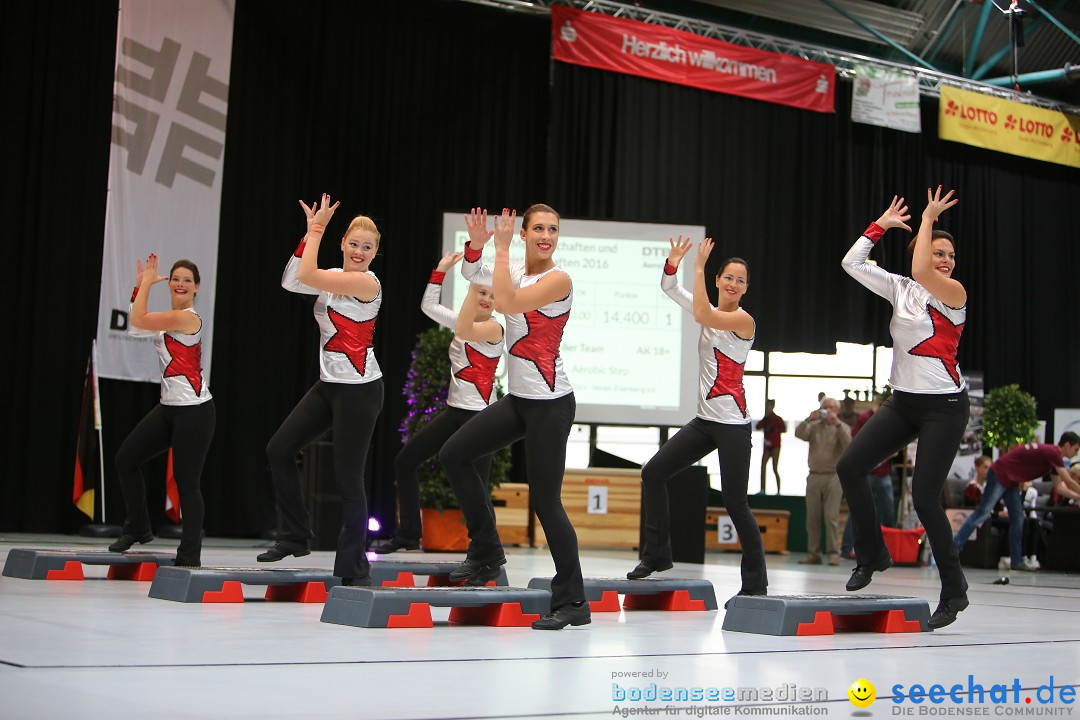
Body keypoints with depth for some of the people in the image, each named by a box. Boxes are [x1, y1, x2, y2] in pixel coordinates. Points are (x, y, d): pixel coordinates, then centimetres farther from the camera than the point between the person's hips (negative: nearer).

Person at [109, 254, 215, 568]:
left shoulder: (187, 318, -15)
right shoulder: (170, 318, 12)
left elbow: (138, 321, -17)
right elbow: (135, 324, 17)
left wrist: (147, 282, -4)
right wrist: (141, 284, 11)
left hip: (194, 412, -9)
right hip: (169, 407, 9)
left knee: (186, 481, -5)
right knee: (126, 459, 9)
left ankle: (190, 556, 3)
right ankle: (138, 528, 24)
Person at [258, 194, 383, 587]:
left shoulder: (366, 282, -15)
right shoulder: (335, 277, 10)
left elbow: (307, 275, -22)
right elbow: (291, 281, 0)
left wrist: (318, 227, -12)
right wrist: (311, 232, -3)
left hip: (359, 389, -9)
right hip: (329, 383, 9)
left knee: (348, 475, -6)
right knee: (279, 449, 8)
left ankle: (354, 568, 2)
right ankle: (295, 536, 21)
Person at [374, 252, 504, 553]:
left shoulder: (494, 328, -11)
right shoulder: (465, 323, 12)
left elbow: (464, 330, -30)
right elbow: (429, 305, 18)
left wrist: (473, 287, -30)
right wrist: (441, 269, 12)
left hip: (479, 415, -8)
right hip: (455, 410, 9)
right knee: (404, 461, 10)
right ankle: (409, 534, 19)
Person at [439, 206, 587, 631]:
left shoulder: (558, 279, -14)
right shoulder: (518, 271, 9)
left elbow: (507, 303, -25)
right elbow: (473, 275, 7)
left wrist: (502, 247, -19)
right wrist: (476, 244, -13)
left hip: (551, 404, -8)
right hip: (517, 399, 8)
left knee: (545, 501, -7)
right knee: (454, 454, 7)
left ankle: (573, 603, 2)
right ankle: (487, 552, 19)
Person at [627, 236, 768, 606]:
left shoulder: (743, 319, -10)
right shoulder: (712, 311, 12)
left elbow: (702, 315, -27)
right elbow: (669, 288, 16)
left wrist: (698, 266, -20)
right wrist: (672, 263, -5)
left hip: (732, 423, -8)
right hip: (704, 420, 8)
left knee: (735, 502, -7)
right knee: (653, 473, 2)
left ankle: (755, 582, 4)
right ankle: (657, 554, 13)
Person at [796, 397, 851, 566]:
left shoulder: (842, 428, 7)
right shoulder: (814, 426, 14)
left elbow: (848, 445, -13)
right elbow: (799, 434, -3)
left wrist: (837, 423, -19)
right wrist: (808, 419, -17)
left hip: (833, 477, -3)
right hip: (814, 476, 3)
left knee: (831, 517, -9)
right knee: (812, 517, 3)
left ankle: (833, 553, -6)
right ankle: (813, 553, 8)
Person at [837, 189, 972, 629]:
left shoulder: (955, 293, -9)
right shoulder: (900, 289, 7)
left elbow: (920, 272, -28)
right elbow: (852, 263, 6)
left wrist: (928, 218, -16)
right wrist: (881, 224, 3)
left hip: (943, 406, -6)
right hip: (903, 400, 6)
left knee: (924, 497, -11)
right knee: (849, 466, -6)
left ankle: (954, 589, 4)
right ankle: (872, 554, 11)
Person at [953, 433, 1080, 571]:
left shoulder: (1053, 456, 11)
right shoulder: (1052, 453, -18)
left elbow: (1059, 487, 16)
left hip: (1011, 481, 10)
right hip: (1000, 474, -10)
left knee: (1018, 519, 7)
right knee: (982, 513, -13)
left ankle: (1016, 561, 9)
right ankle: (954, 547, -13)